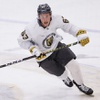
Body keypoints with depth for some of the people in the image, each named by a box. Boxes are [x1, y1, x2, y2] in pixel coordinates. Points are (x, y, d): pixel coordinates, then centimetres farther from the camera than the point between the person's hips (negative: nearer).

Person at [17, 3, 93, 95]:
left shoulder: (56, 20, -24)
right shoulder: (31, 29, -31)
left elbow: (68, 26, -9)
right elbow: (21, 40, -15)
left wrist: (81, 34, -21)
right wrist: (33, 49, -25)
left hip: (56, 46, 3)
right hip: (43, 56, -3)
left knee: (73, 65, -7)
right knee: (62, 73, 2)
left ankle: (79, 84, 23)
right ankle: (65, 78, 43)